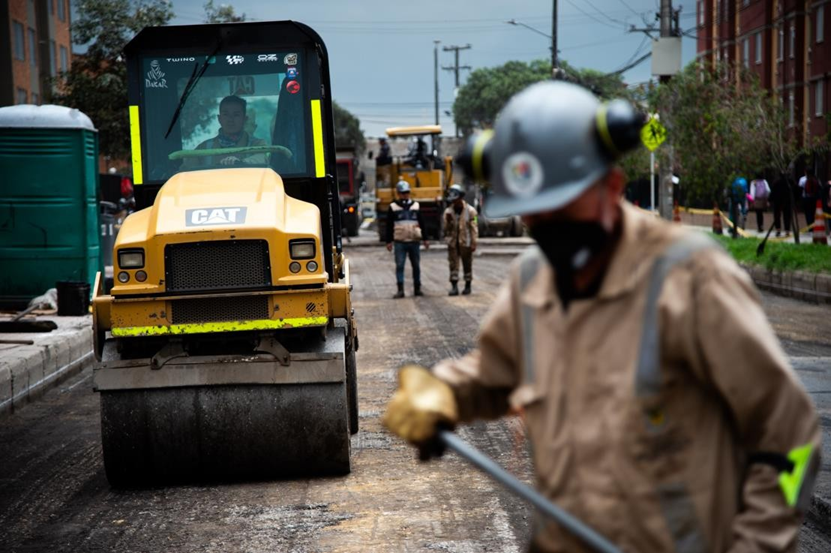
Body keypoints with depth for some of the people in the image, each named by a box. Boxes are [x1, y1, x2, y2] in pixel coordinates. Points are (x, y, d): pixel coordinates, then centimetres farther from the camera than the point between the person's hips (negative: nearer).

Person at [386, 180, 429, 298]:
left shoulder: (416, 206, 10)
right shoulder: (393, 207, 3)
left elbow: (422, 223, 14)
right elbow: (389, 226, 4)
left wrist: (425, 239, 11)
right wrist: (389, 241, 0)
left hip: (414, 241, 2)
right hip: (399, 242, -2)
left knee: (416, 266, 7)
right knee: (399, 265, -6)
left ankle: (417, 288, 17)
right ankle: (400, 290, -5)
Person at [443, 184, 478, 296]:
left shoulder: (470, 211, -5)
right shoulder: (448, 211, 5)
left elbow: (474, 228, -5)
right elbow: (446, 228, 7)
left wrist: (474, 243, -9)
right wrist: (448, 220, -14)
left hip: (465, 242, -3)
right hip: (453, 243, 3)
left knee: (467, 265, 6)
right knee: (453, 265, -1)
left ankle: (468, 286, 18)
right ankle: (454, 287, 1)